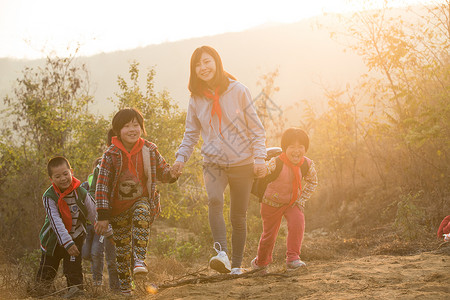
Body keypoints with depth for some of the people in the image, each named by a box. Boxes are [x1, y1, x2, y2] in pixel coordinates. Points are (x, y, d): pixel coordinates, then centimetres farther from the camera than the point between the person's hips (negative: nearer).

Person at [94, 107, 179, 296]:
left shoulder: (149, 150, -6)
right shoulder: (111, 155, -12)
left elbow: (161, 171, 9)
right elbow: (102, 186, -10)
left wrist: (171, 174, -17)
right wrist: (103, 216, -14)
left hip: (142, 199, 0)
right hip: (118, 206, 0)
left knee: (142, 213, -34)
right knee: (122, 245, 4)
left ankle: (139, 260, -36)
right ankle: (124, 284, 21)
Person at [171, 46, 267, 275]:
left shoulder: (238, 91, -4)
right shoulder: (196, 99, 3)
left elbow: (256, 128, -1)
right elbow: (191, 133, 12)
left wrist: (259, 157, -8)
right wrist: (181, 157, -4)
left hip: (242, 163, -1)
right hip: (213, 162, 1)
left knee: (238, 216, 5)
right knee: (214, 200, -28)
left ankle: (237, 264, 19)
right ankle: (221, 253, -39)